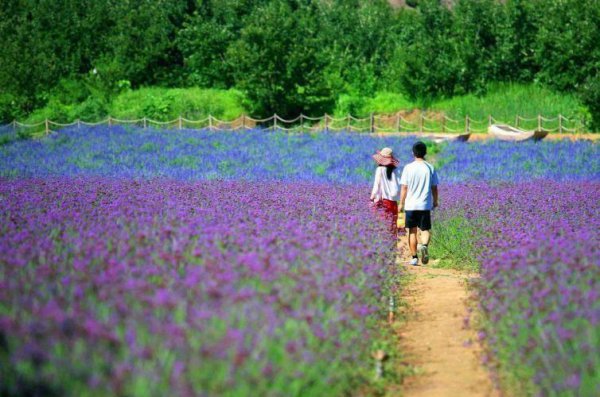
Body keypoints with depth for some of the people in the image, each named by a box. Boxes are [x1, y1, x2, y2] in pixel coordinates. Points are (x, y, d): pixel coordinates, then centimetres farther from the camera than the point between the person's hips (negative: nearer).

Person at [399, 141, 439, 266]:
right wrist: (435, 201, 18)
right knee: (425, 229, 6)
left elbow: (404, 187, -4)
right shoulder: (430, 168, 0)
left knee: (412, 231, 9)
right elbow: (434, 188, 4)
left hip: (411, 205, -1)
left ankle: (414, 257, 9)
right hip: (425, 204, 1)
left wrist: (401, 203, 5)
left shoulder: (408, 168, -4)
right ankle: (424, 245, -24)